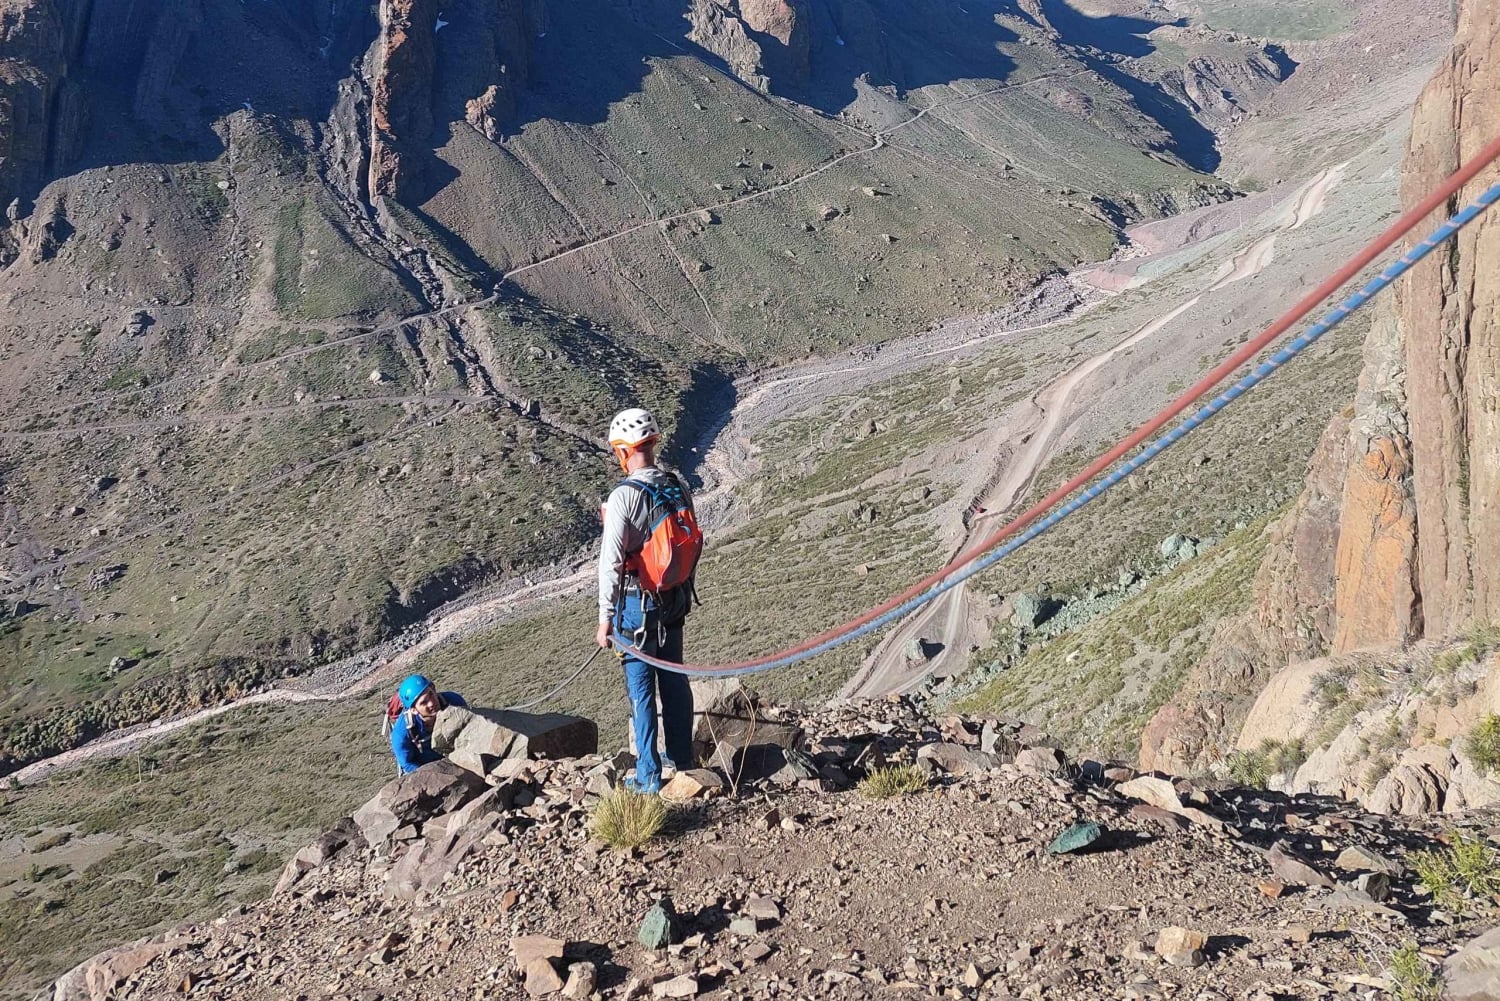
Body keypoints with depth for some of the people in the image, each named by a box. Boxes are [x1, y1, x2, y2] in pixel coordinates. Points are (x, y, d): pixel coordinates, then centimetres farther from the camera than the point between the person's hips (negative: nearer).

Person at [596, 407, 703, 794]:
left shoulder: (623, 497, -19)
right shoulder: (678, 488, 0)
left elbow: (611, 561, -19)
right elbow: (692, 544, 9)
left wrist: (606, 617, -12)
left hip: (637, 604, -6)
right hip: (675, 599, 6)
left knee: (641, 688, 3)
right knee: (674, 679, 18)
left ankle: (648, 775, 9)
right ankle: (682, 758, 31)